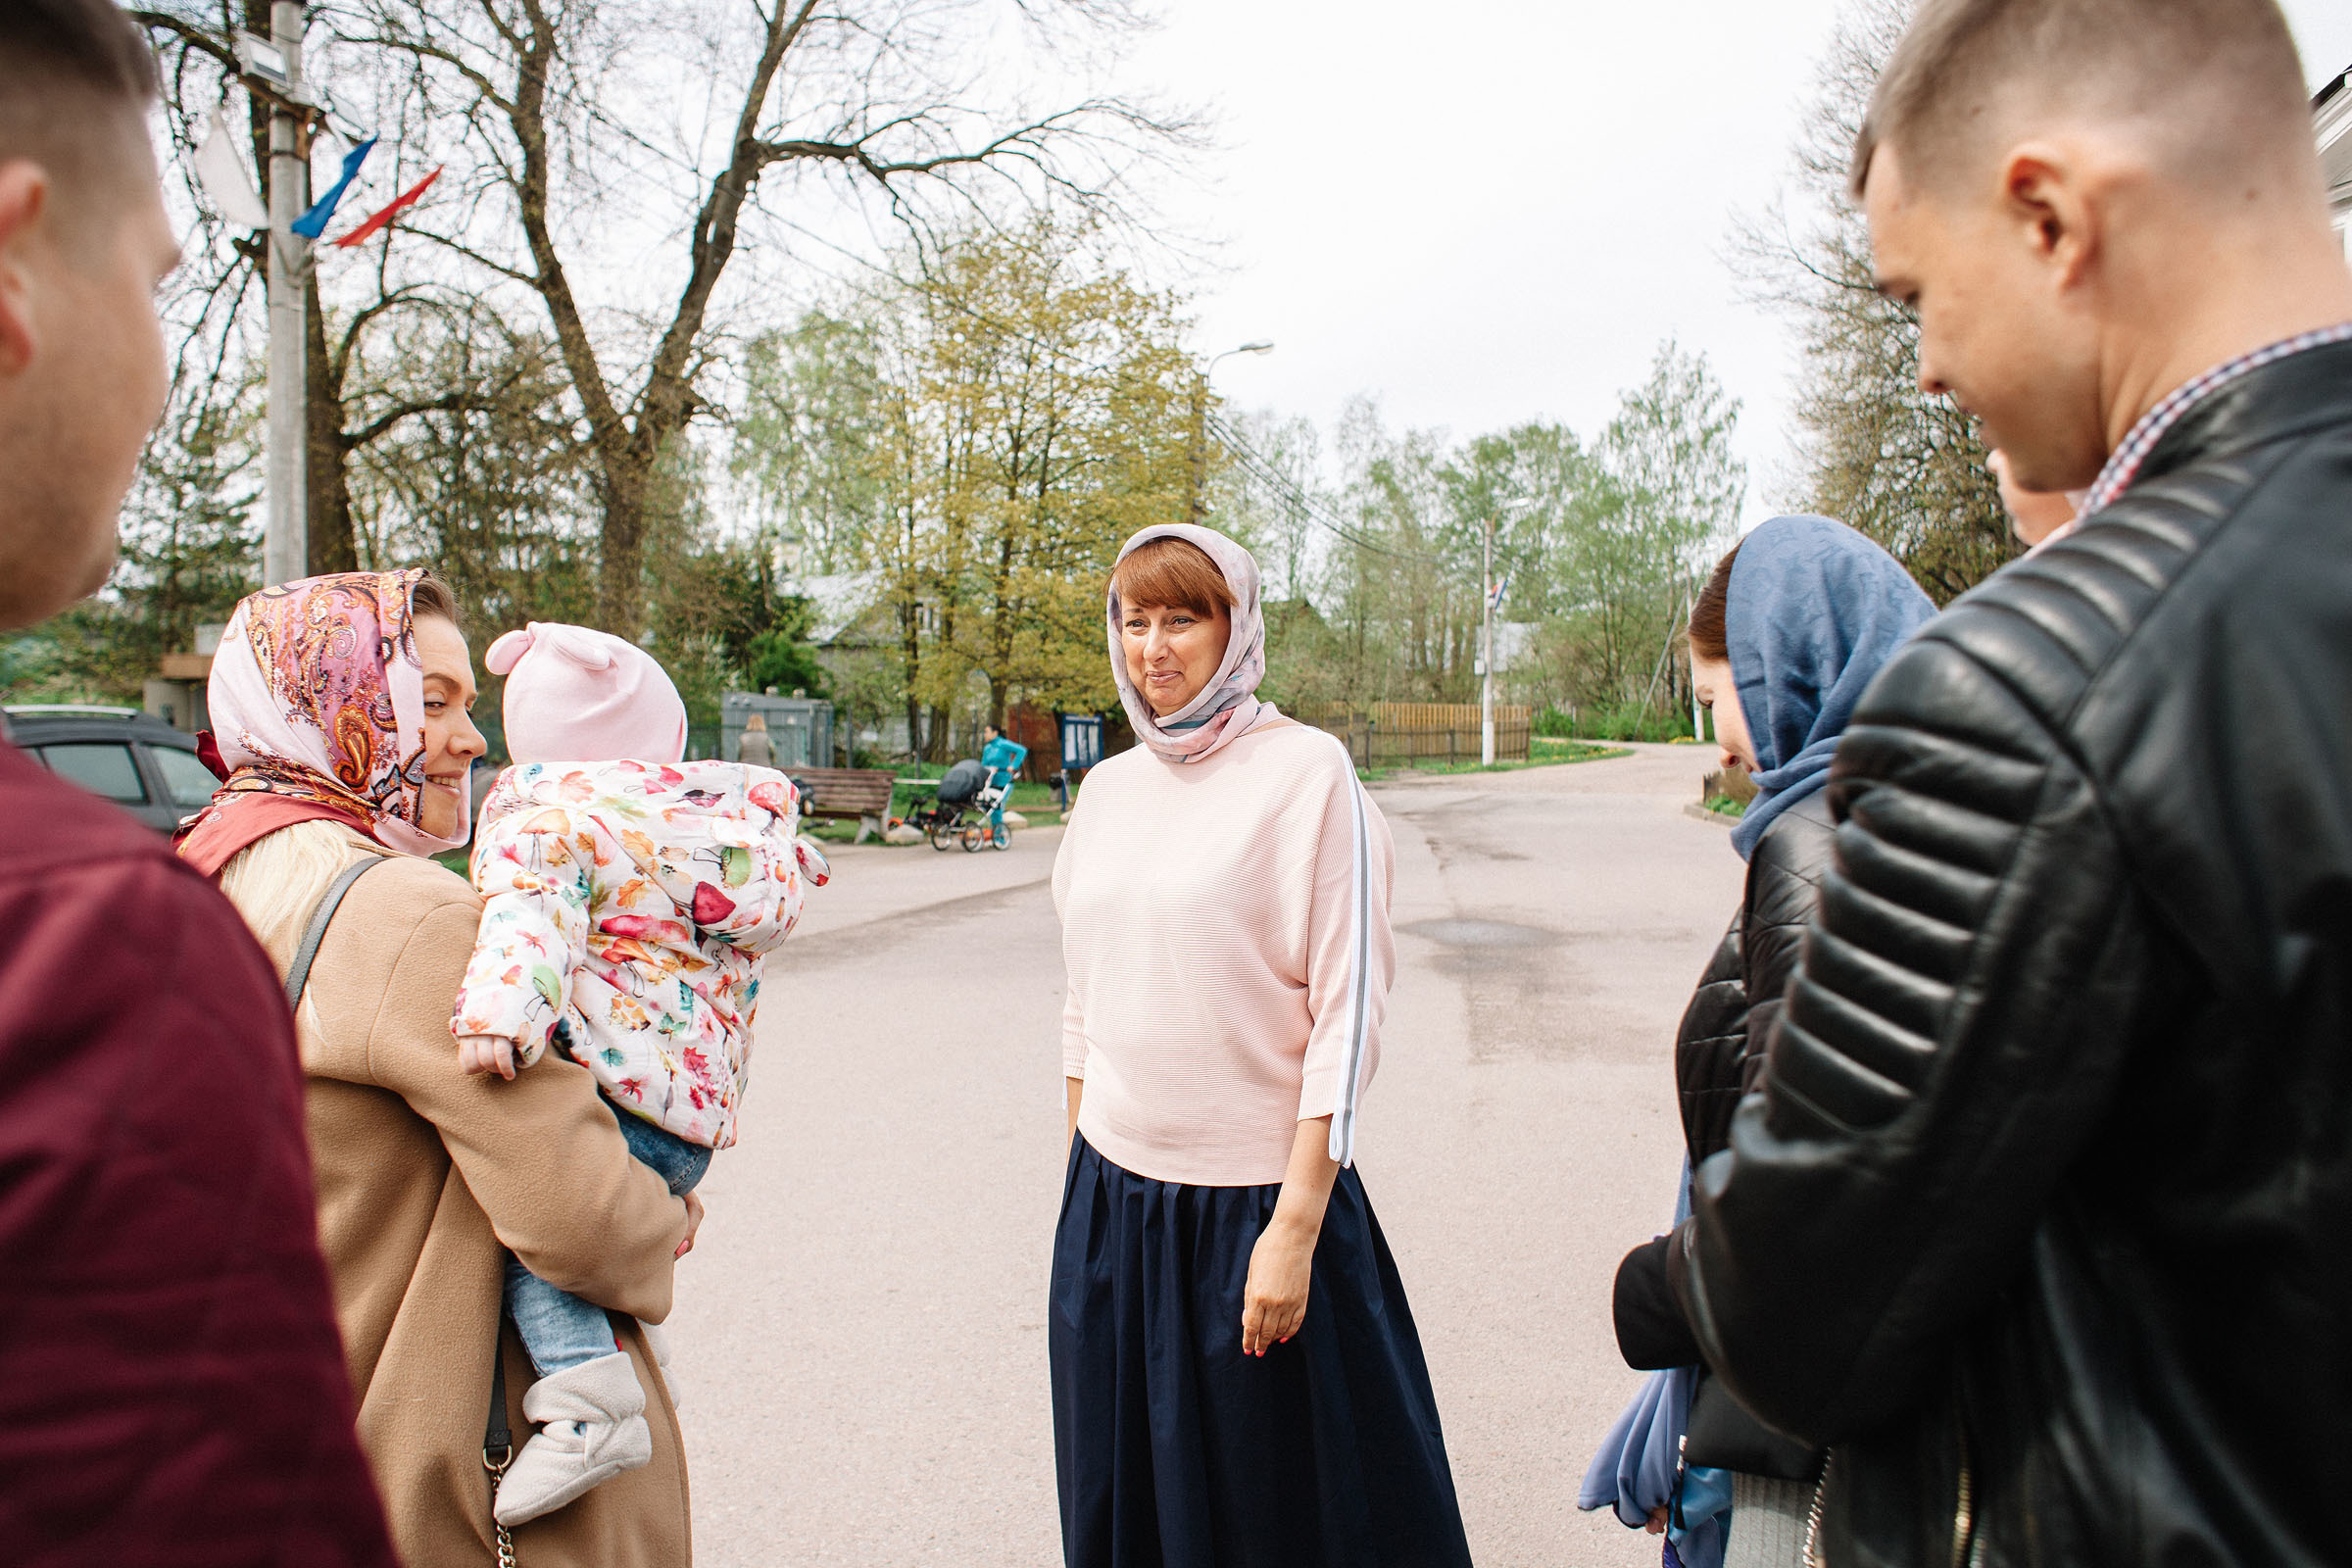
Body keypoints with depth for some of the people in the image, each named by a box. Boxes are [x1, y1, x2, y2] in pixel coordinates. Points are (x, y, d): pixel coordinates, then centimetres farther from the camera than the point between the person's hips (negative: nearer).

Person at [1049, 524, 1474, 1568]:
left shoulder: (1306, 770, -10)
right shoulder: (1108, 787, 7)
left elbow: (1347, 1011, -12)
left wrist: (1295, 1226, -15)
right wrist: (1084, 1157, 14)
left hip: (1255, 1196, -5)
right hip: (1111, 1195, 5)